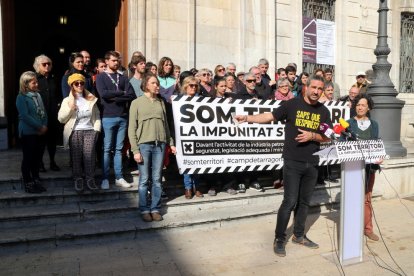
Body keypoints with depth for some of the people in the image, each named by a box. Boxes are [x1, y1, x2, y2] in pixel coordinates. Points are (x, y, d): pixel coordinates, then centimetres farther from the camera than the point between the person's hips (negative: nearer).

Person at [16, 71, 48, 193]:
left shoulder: (37, 95, 10)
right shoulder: (21, 97, -9)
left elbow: (43, 112, 10)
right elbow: (25, 116, -16)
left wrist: (44, 126, -5)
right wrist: (39, 127, -14)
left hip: (39, 132, 6)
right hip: (28, 132, -6)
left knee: (37, 157, 11)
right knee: (28, 157, 2)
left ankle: (36, 181, 23)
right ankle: (28, 183, 11)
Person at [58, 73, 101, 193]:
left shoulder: (91, 99, 13)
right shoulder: (67, 101, 8)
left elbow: (97, 115, 14)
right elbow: (61, 118, 2)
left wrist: (97, 129, 2)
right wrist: (70, 108, -11)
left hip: (90, 131, 1)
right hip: (75, 132, 0)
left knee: (89, 155, -10)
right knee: (76, 156, -3)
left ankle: (90, 179, -1)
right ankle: (78, 180, 7)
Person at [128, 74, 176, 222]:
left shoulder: (161, 102, 13)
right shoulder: (137, 103, 3)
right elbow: (132, 128, -1)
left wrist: (171, 142, 10)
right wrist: (135, 150, -8)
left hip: (160, 144, 3)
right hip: (144, 144, -3)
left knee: (157, 179, 6)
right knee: (144, 179, 2)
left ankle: (155, 209, 16)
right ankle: (144, 210, 14)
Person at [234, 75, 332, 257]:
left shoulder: (324, 111, 8)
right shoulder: (292, 104, -3)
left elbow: (327, 137, 8)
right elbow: (270, 117, -5)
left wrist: (312, 136, -11)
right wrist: (247, 118, -17)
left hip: (312, 164, 5)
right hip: (292, 162, -4)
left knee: (305, 201, 13)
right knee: (290, 202, -5)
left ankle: (298, 235, 29)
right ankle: (279, 239, 10)